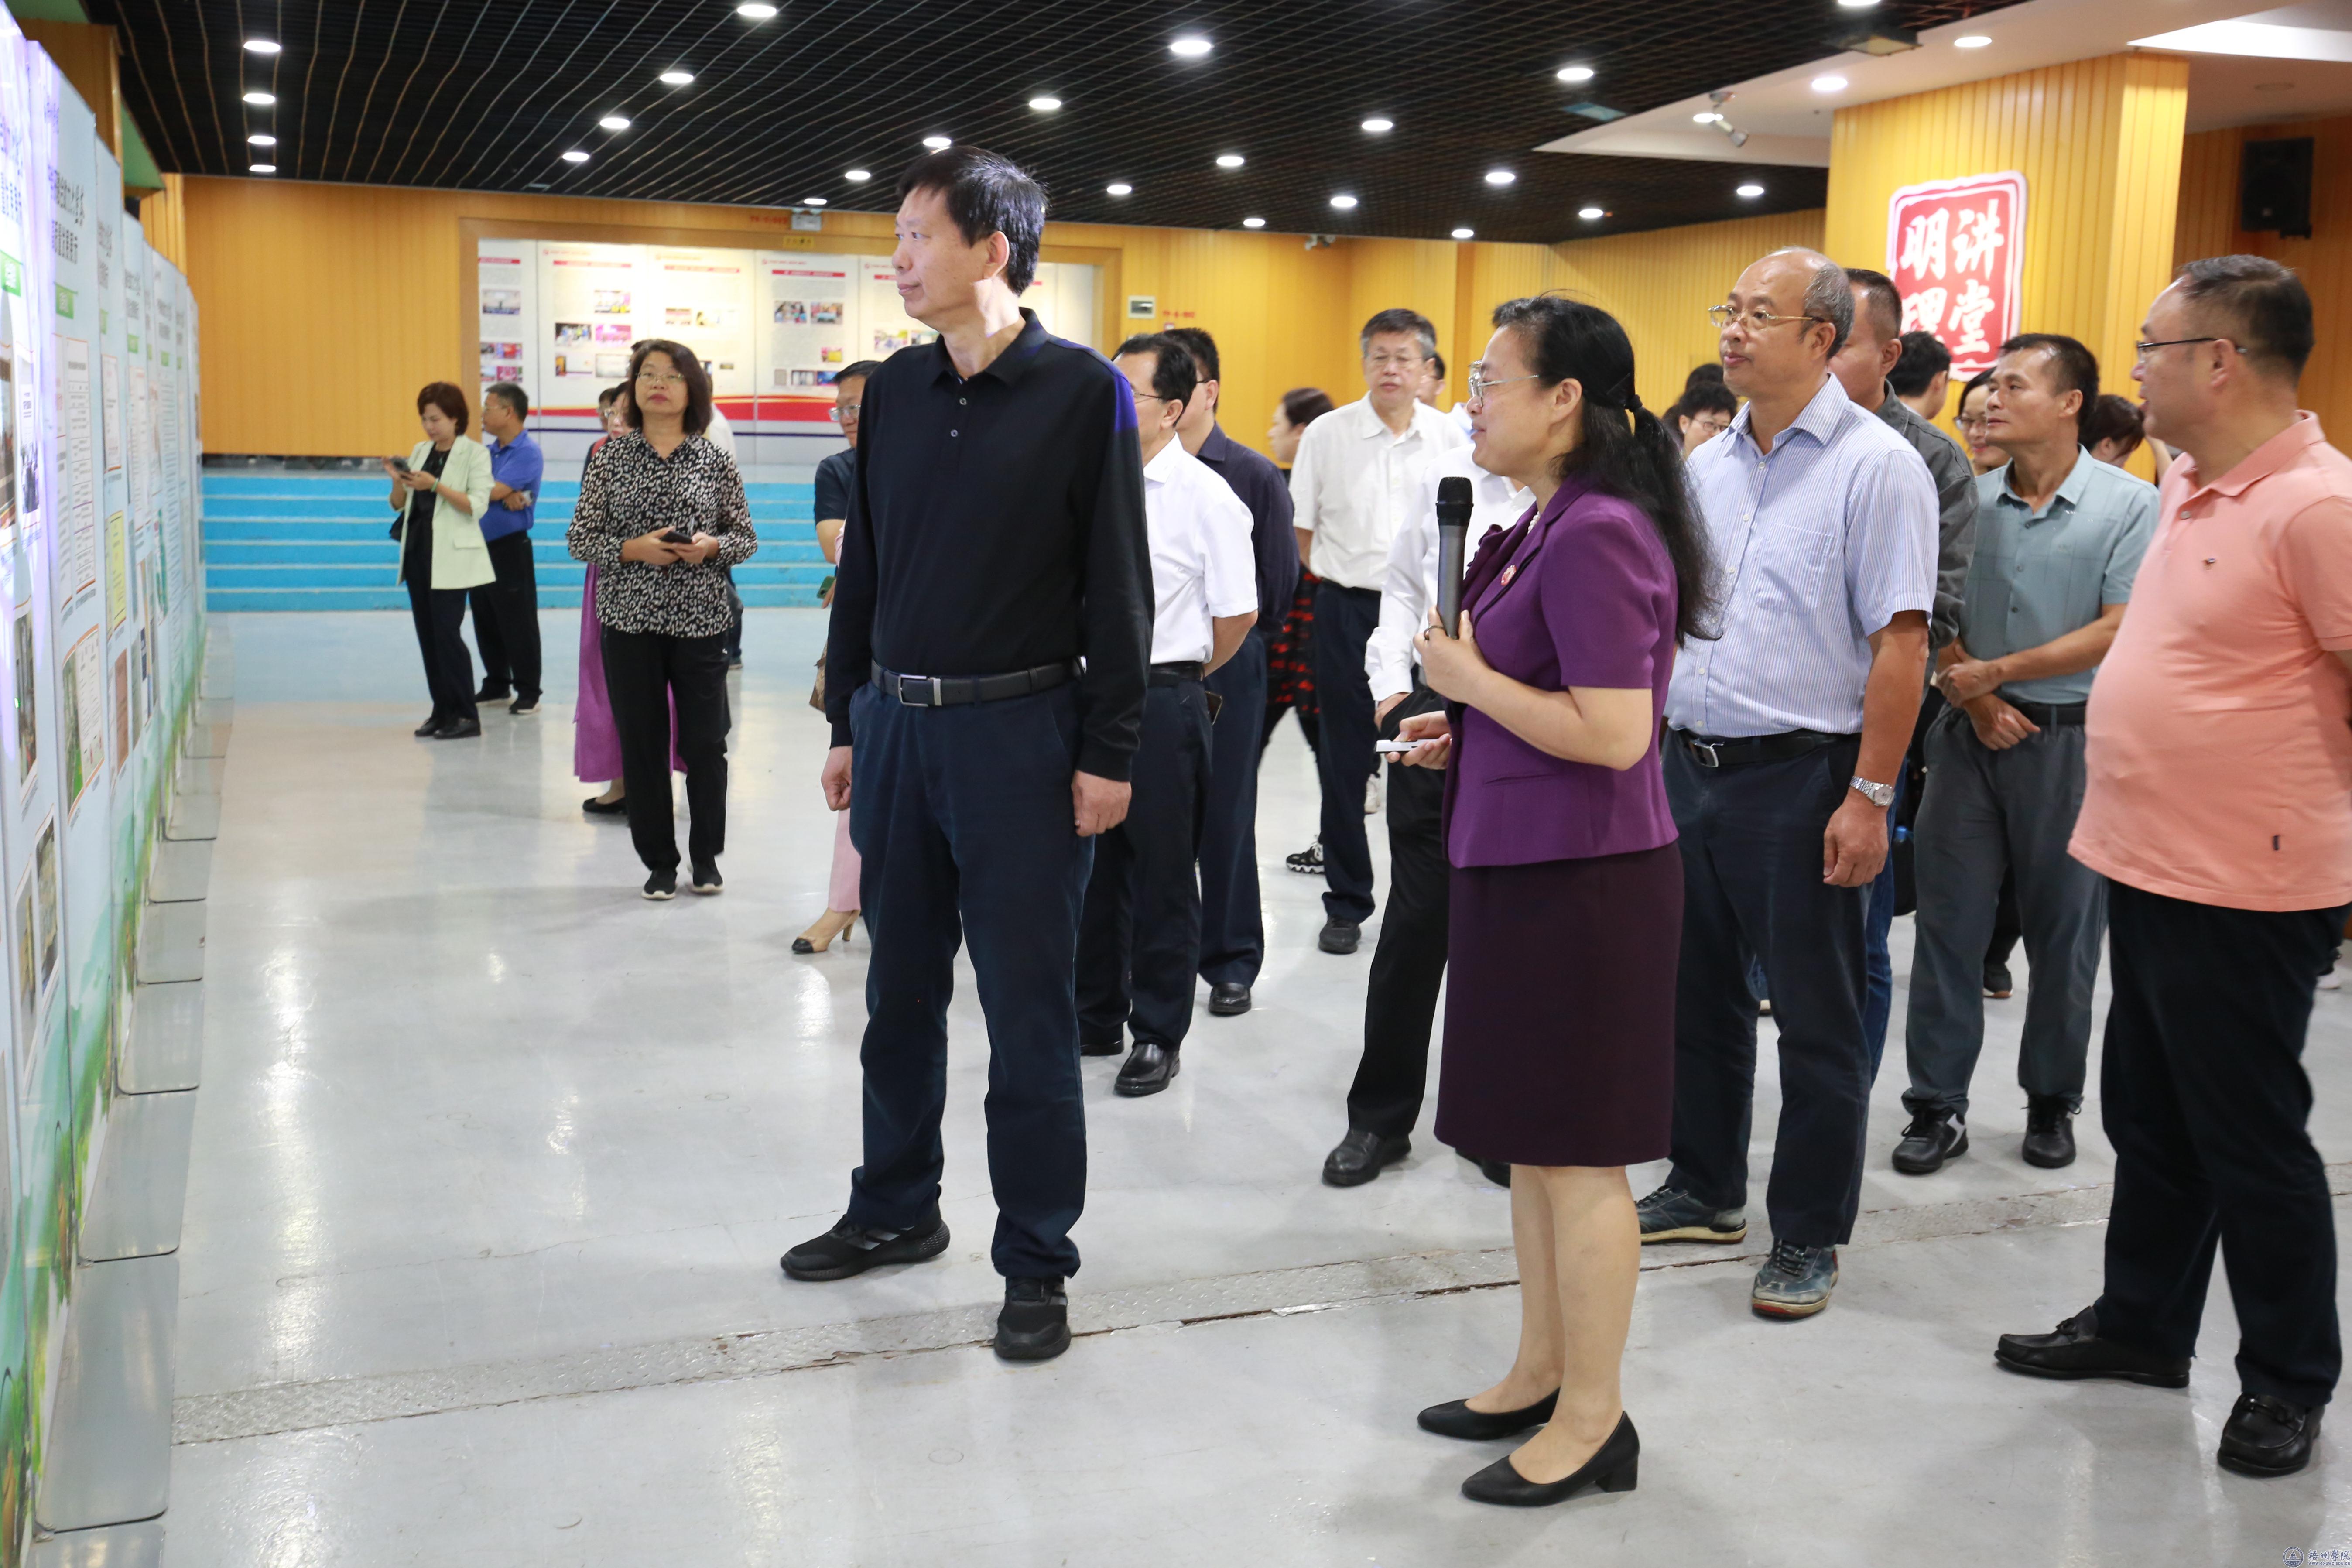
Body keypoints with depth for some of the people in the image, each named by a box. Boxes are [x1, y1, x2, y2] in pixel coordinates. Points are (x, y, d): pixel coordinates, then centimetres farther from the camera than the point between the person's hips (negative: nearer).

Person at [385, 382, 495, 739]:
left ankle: (465, 715, -4)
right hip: (417, 550, 7)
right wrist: (398, 480, -5)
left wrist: (435, 486, -23)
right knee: (427, 633, 7)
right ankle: (442, 710, 15)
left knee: (446, 632, -11)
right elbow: (399, 505, 15)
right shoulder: (419, 452, 13)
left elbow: (477, 505, -14)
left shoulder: (474, 453, -4)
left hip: (450, 555, -7)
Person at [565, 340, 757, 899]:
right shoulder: (611, 457, 3)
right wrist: (635, 549, -14)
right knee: (642, 743, 4)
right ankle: (659, 862, 17)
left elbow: (746, 536, 8)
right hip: (631, 621, 0)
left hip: (701, 620, 0)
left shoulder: (715, 461, 4)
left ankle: (706, 855, 21)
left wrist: (711, 547, -12)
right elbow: (580, 539, 2)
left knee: (705, 741, 2)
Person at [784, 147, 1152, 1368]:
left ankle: (1035, 1262, 16)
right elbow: (863, 567, 14)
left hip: (1021, 732, -5)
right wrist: (846, 723, 12)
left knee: (1028, 1008, 3)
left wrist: (1108, 754, -11)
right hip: (897, 724, 5)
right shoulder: (896, 390, 9)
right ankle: (895, 1210, 33)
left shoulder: (1082, 391, -5)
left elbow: (1118, 586, -7)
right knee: (900, 991, 15)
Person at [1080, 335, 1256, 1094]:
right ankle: (1095, 1017, 31)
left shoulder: (1206, 497, -11)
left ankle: (1159, 1034, 20)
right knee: (1091, 866, 16)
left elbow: (1238, 613, -6)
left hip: (1160, 703, -5)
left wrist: (1178, 677, 5)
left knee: (1162, 877, 7)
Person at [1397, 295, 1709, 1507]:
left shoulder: (1597, 534, -18)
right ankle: (1541, 1374, 33)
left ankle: (1592, 1422, 16)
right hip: (1518, 863, 10)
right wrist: (1462, 731, 9)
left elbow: (1616, 731, -24)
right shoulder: (1545, 524, 12)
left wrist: (1467, 678, -15)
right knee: (1529, 1139, 18)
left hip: (1579, 880, -10)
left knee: (1575, 1152, 2)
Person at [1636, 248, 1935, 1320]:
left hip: (1802, 778, -7)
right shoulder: (1708, 464, 11)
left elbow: (1900, 642, -15)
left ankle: (1809, 1236, 18)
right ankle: (1705, 1190, 33)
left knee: (1815, 1018, 5)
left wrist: (1870, 797, -19)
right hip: (1691, 765, 7)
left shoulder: (1877, 466, -10)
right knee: (1698, 993, 16)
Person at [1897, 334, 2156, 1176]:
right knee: (1949, 922, 3)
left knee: (2064, 931, 8)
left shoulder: (2130, 504, -6)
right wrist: (1974, 700, -10)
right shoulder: (1968, 500, 4)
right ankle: (1937, 1104, 12)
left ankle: (2052, 1103, 24)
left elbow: (2119, 631, -12)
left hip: (2072, 738, -2)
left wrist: (2000, 672, -14)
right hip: (1971, 735, 3)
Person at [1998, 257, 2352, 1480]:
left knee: (2250, 1144, 6)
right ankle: (2141, 1323, 35)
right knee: (2149, 1123, 20)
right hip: (2148, 866, 9)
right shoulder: (2191, 488, 9)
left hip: (2243, 891, -9)